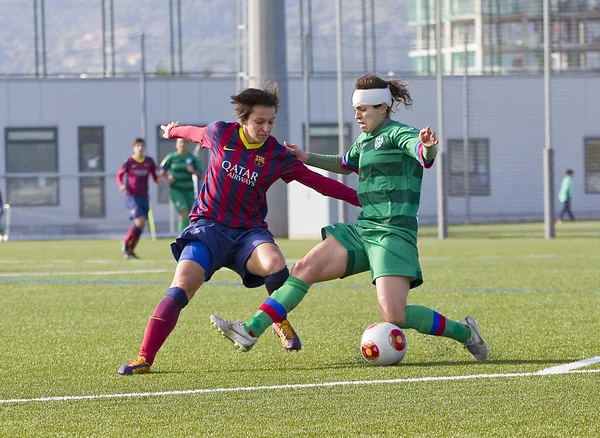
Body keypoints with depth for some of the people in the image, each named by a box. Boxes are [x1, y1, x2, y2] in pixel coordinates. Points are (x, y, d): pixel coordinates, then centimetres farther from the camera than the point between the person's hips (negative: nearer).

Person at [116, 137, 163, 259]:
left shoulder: (149, 161, 3)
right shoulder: (129, 162, -7)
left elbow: (154, 175, 12)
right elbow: (119, 175, 4)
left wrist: (158, 180, -11)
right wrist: (121, 185, -16)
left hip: (144, 197, 5)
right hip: (132, 197, -5)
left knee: (140, 226, 5)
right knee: (140, 221, -19)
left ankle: (129, 250, 18)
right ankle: (126, 243, 2)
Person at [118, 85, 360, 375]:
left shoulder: (277, 155, -4)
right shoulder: (219, 134, -4)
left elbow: (316, 181, 2)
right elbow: (194, 133, 20)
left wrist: (359, 198, -3)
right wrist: (172, 131, 40)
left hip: (248, 231, 0)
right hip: (208, 227, 0)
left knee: (276, 265, -32)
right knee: (180, 290, -19)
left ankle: (280, 322, -1)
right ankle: (144, 359, -15)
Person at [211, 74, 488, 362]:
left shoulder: (398, 133, -7)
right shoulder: (365, 140, 18)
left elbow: (424, 155, -30)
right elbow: (347, 164, 41)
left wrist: (426, 147, -53)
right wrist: (307, 158, 39)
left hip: (393, 234, -8)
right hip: (363, 230, 8)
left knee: (394, 316, -18)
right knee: (304, 269, -4)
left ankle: (464, 332, 2)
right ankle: (250, 331, -6)